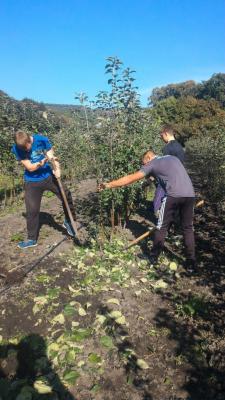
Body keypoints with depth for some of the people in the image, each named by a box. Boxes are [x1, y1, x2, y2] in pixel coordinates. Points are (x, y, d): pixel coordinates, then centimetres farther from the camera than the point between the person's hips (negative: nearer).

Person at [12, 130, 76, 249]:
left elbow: (53, 156, -5)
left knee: (66, 196, -2)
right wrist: (44, 160, -31)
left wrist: (57, 169, -21)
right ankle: (32, 239, 17)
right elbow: (30, 167, -19)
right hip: (32, 182, -1)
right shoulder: (16, 149, -16)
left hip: (48, 176, 1)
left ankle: (68, 222, 21)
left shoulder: (42, 140, -15)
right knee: (32, 210, 1)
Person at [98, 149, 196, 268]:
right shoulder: (173, 158, 27)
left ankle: (153, 257, 21)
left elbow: (130, 178, 7)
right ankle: (191, 261, 19)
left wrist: (109, 185, 12)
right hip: (190, 195, 6)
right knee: (188, 228, 16)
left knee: (162, 227, 9)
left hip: (173, 195, -5)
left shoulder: (151, 164, 10)